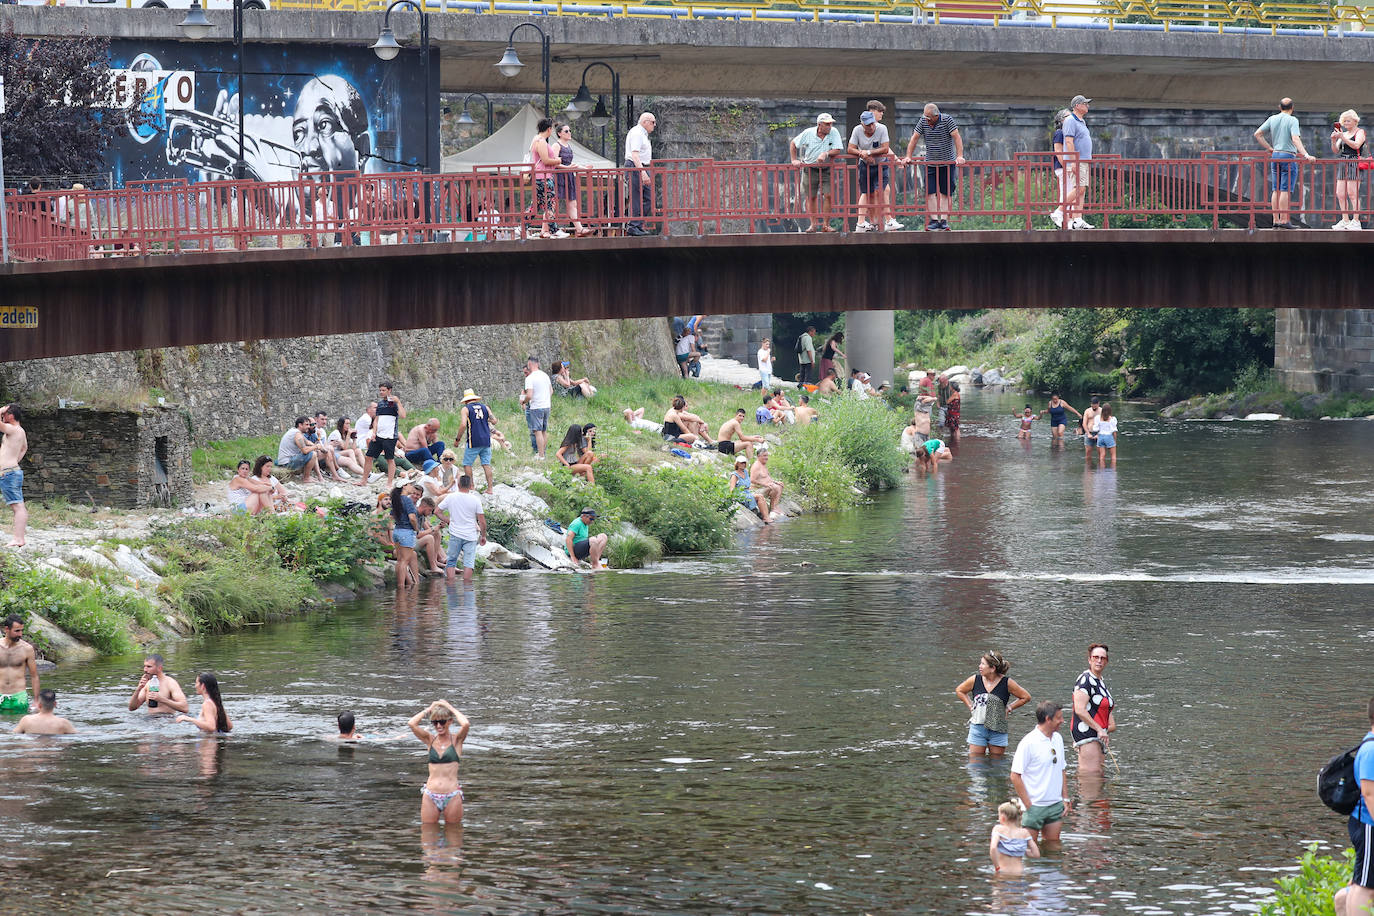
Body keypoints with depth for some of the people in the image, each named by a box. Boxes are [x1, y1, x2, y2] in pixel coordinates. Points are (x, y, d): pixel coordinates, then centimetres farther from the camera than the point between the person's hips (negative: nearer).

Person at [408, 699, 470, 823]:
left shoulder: (456, 739, 3)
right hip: (430, 796, 2)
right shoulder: (430, 739, 8)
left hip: (452, 797, -2)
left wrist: (450, 707, -3)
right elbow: (412, 724, -6)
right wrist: (428, 709, 5)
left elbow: (465, 724, -18)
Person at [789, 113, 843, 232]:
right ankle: (813, 224, 13)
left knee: (828, 195, -10)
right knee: (810, 197, 3)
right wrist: (794, 160, 0)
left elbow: (838, 150, -10)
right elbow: (793, 144, 9)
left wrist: (826, 154, -25)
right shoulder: (808, 133, -4)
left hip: (827, 169, -1)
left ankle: (826, 224, -2)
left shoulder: (834, 133, -6)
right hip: (810, 169, 1)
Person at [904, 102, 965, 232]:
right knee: (930, 192, -8)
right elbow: (914, 139, 3)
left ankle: (944, 220, 0)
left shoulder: (947, 120, -10)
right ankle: (934, 220, -9)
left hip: (947, 163, -3)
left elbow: (957, 137, -16)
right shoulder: (923, 122, 0)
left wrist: (960, 156, -26)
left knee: (945, 193, -1)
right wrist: (908, 157, -6)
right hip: (930, 164, 3)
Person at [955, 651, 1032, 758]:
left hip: (997, 729, -2)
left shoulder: (1006, 683, -8)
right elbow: (959, 691, 17)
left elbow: (1026, 697, 2)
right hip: (978, 728, 2)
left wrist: (1008, 708, -2)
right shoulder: (975, 680, -2)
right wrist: (970, 705, 6)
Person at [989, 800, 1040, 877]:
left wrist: (997, 868, -10)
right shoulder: (1024, 832, 7)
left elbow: (993, 848, -20)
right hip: (1019, 872, 3)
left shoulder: (998, 829, -2)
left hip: (1002, 873, -3)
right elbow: (1036, 854, 7)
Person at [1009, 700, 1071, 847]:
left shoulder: (1058, 739, 9)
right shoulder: (1029, 742, -14)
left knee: (1053, 844, 8)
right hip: (1034, 806, -6)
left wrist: (1065, 798, 11)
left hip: (1056, 806, 6)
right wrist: (1028, 806, -14)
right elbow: (1015, 776, -13)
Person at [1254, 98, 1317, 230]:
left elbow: (1257, 134, 9)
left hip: (1275, 155, 6)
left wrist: (1270, 148, 13)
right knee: (1286, 190, -6)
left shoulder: (1272, 119, 9)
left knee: (1276, 190, 8)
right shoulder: (1292, 120, -8)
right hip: (1288, 156, -6)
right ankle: (1284, 220, -8)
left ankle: (1276, 220, 7)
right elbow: (1295, 139, -21)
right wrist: (1306, 155, -26)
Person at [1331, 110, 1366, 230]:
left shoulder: (1360, 132, 1)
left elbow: (1356, 145, -16)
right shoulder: (1344, 134, 21)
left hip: (1354, 163, -8)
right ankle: (1345, 221, 7)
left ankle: (1356, 221, -11)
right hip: (1343, 164, 8)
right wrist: (1333, 140, -2)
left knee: (1352, 193, -12)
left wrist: (1342, 137, -20)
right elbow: (1335, 150, 16)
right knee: (1340, 194, 2)